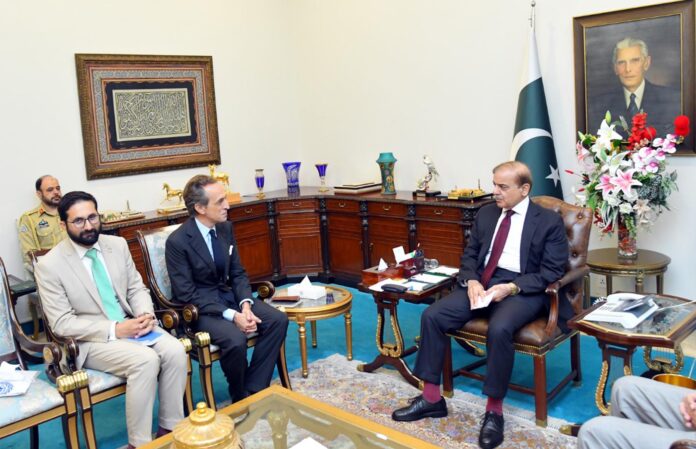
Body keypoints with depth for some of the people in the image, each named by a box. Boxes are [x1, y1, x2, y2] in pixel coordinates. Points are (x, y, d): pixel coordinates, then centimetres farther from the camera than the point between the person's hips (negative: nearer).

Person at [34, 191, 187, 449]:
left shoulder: (117, 245, 4)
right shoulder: (49, 265, -11)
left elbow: (137, 288, 10)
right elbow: (62, 323, -14)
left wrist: (145, 315, -13)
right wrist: (114, 329, -23)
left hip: (130, 325, 5)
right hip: (89, 340, -5)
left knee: (175, 351, -21)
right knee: (145, 360, -30)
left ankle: (170, 427, -4)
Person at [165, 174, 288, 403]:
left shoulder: (226, 228, 1)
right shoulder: (177, 241, -18)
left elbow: (238, 273, 6)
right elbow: (187, 295, -19)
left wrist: (245, 306, -14)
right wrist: (231, 315, -26)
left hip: (229, 296, 7)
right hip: (198, 307, -6)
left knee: (278, 319, -14)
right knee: (236, 339, -32)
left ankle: (253, 390, -6)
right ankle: (240, 398, -3)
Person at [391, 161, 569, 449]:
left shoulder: (549, 221, -2)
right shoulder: (486, 213, 13)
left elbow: (552, 272, -7)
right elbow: (469, 254, 14)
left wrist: (512, 287, -21)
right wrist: (471, 281, -9)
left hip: (522, 289, -5)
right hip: (481, 283, 5)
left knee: (499, 328, -37)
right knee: (432, 315, -16)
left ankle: (494, 411, -18)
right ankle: (432, 398, -4)